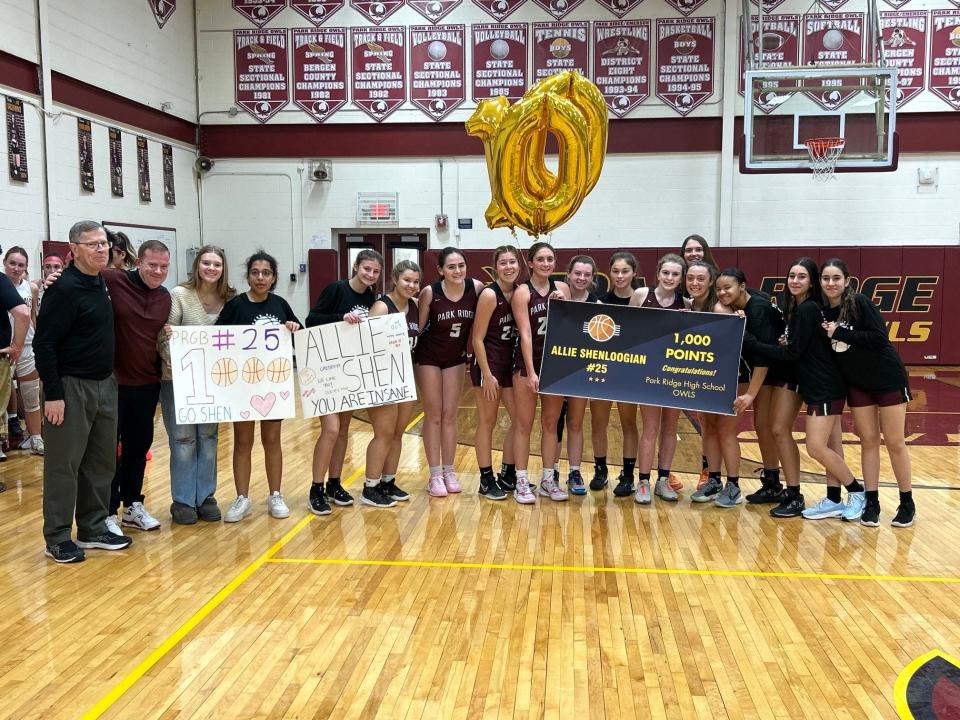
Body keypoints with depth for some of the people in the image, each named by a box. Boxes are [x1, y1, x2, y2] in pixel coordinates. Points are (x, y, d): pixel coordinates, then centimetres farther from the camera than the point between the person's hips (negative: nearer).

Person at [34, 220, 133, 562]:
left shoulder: (102, 283, 9)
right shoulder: (65, 288, -15)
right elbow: (43, 344, -17)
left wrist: (109, 378, 14)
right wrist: (52, 394, -19)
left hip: (105, 385, 8)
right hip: (71, 387, -8)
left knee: (101, 463, 13)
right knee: (64, 466, 1)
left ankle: (93, 529, 24)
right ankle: (58, 538, 12)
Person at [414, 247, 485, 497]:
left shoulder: (476, 288, -14)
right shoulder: (430, 292, -20)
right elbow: (418, 326, -10)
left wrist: (470, 347, -2)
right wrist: (410, 356, -8)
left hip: (456, 358, 3)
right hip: (428, 358, -2)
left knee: (450, 415, 9)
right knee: (433, 415, 4)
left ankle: (449, 472, 20)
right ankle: (435, 475, 11)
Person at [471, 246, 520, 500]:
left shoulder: (519, 292, 3)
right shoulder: (489, 294, -15)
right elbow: (478, 339, -15)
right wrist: (487, 375, -17)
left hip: (510, 362, 7)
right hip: (487, 364, -7)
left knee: (519, 419, 10)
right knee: (487, 422, 2)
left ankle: (508, 475, 24)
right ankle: (487, 480, 13)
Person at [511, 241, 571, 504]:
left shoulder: (562, 288, 5)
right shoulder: (522, 292, -8)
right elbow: (525, 334, -14)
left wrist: (563, 304, -12)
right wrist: (531, 372, -20)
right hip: (527, 363, -4)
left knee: (551, 423, 10)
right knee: (525, 424, 3)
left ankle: (548, 480, 20)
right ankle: (522, 482, 10)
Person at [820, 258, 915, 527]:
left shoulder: (860, 302, -16)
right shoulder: (822, 312, 0)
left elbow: (879, 338, -23)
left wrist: (839, 333, -23)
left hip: (888, 380, -4)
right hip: (857, 384, 5)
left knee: (894, 442, 2)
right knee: (868, 441, 7)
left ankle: (907, 504, 15)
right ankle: (871, 503, 13)